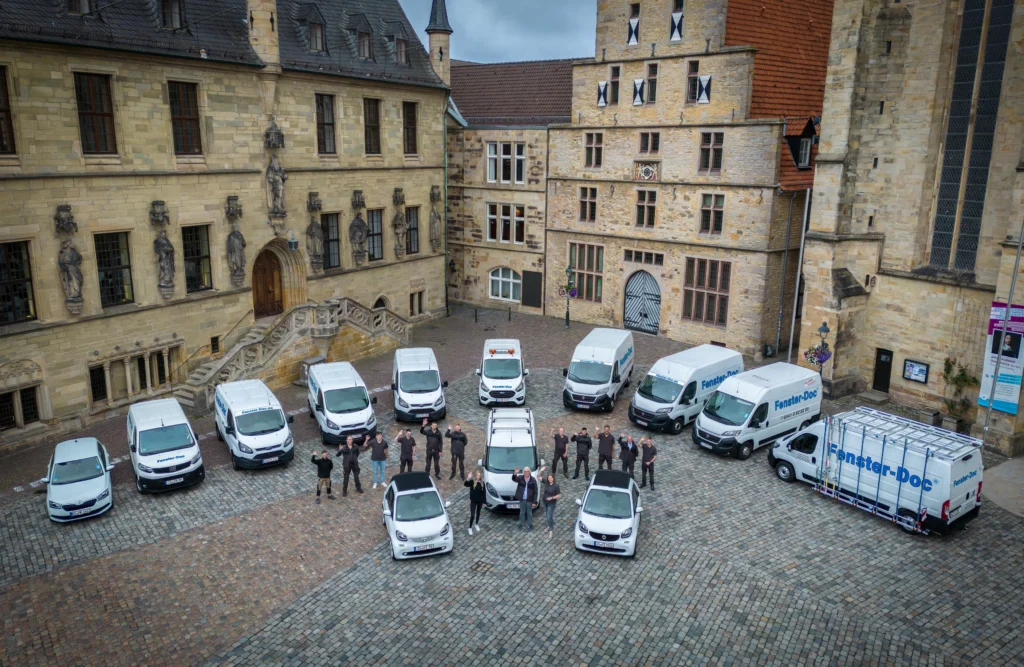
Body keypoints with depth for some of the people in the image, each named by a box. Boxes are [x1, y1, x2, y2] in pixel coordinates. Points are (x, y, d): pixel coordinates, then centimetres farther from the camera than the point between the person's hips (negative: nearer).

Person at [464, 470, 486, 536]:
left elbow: (484, 493, 1)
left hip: (480, 501, 3)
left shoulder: (482, 483, -6)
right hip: (473, 501, -3)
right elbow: (465, 484, -32)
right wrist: (468, 479, -50)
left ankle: (476, 524, 43)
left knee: (478, 513, 21)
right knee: (472, 515, -3)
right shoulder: (472, 482, -14)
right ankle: (470, 528, 14)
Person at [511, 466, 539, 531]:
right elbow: (514, 479, -27)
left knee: (529, 513, 12)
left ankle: (530, 526, 27)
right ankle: (520, 524, 34)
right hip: (522, 499, 2)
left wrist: (534, 502, -9)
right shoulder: (520, 478, -7)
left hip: (529, 500, -1)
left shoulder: (533, 480, -11)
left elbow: (535, 492, -7)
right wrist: (515, 473, -49)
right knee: (522, 512, 18)